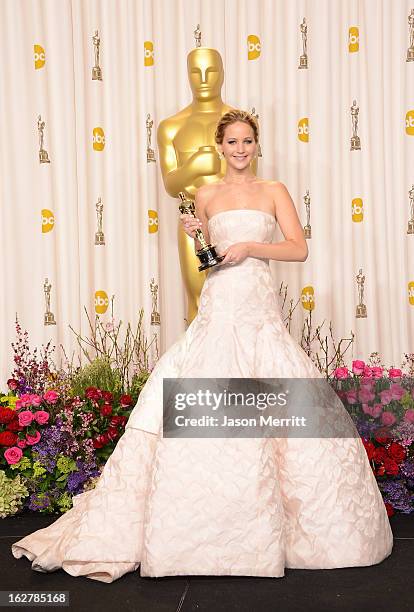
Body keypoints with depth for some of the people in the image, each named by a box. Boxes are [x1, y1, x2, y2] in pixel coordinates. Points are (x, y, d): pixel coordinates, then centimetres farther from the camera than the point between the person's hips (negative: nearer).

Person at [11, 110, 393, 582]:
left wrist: (249, 246, -10)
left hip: (261, 311, 0)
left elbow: (299, 248, 1)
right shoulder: (207, 196, 13)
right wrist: (196, 237, 0)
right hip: (218, 308, 1)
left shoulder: (274, 191, 10)